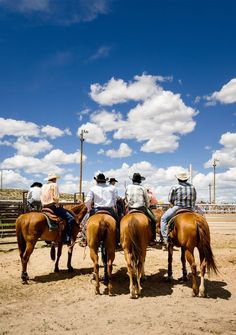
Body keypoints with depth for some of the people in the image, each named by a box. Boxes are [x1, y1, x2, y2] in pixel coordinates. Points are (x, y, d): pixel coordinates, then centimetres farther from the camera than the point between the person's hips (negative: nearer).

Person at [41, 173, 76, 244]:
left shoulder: (43, 186, 17)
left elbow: (42, 198, 16)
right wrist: (57, 204, 4)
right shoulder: (54, 185, -4)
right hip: (53, 206, -9)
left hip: (45, 207, 9)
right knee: (71, 218, -11)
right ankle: (67, 238, -19)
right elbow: (56, 197, -12)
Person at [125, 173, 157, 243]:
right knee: (153, 220, 8)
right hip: (141, 208, -3)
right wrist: (146, 208, 20)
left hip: (130, 209, 4)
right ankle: (153, 239, 5)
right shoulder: (142, 188, -5)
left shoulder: (128, 187, 4)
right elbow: (147, 200, 4)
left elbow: (126, 199, 13)